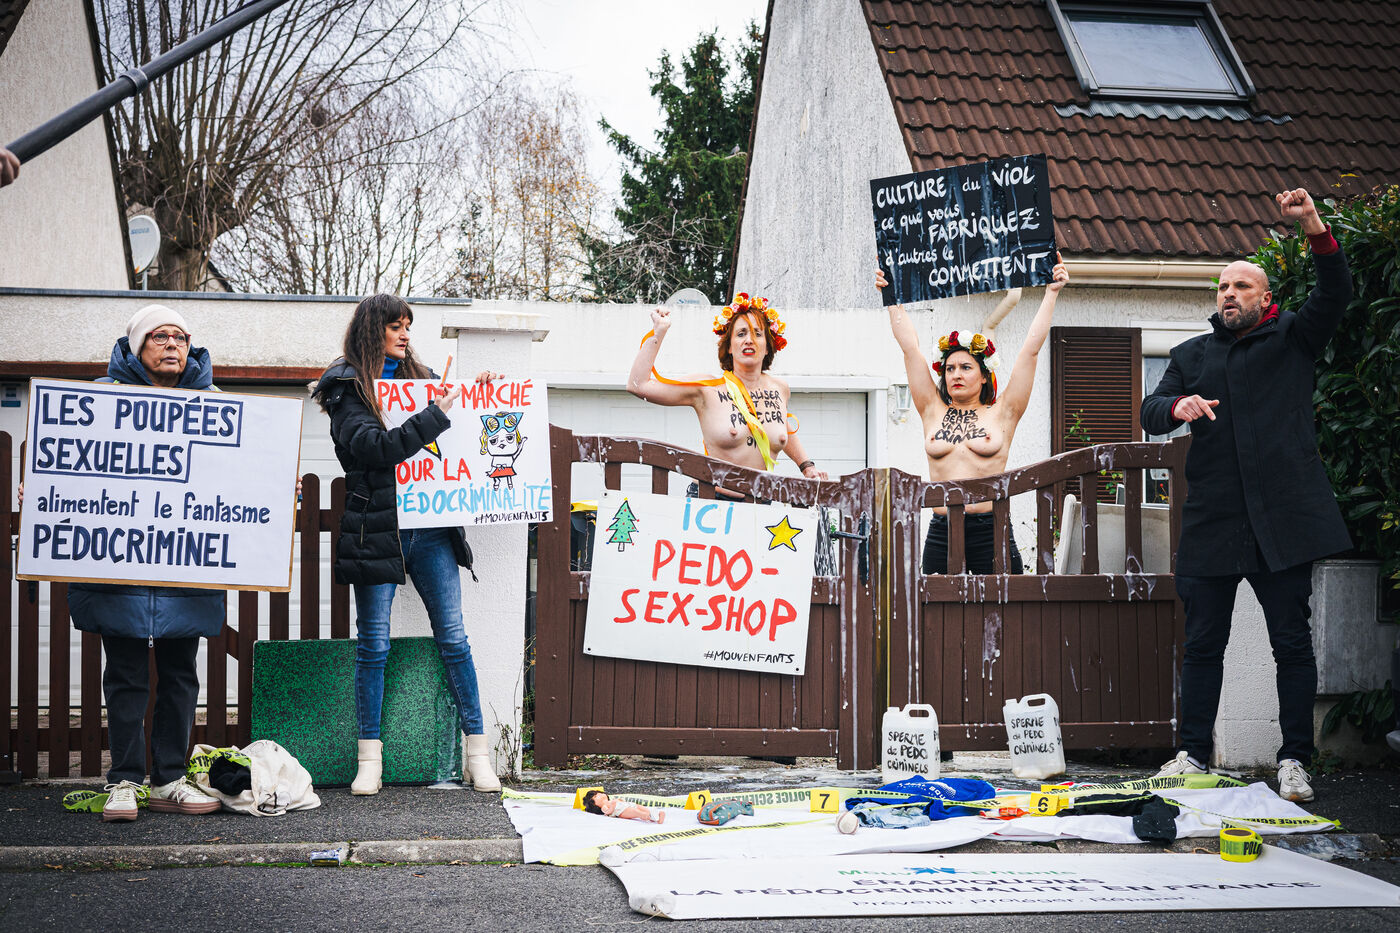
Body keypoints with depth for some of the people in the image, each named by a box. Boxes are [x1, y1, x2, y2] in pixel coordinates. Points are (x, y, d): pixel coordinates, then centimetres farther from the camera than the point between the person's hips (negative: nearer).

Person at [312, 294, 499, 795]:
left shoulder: (418, 377, 15)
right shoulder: (347, 388, 0)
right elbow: (374, 447, -16)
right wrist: (436, 415, -19)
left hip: (430, 529, 4)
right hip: (377, 531, -4)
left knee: (453, 637, 2)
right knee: (373, 645, 2)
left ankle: (477, 753, 7)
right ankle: (369, 760, 10)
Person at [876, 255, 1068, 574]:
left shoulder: (1001, 414, 7)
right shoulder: (933, 412, 13)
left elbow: (1031, 349, 7)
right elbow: (909, 346, 13)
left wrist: (1051, 293, 8)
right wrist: (892, 297, 14)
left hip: (991, 532, -2)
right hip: (941, 533, 2)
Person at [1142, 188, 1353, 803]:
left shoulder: (1292, 338, 11)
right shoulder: (1192, 354, 20)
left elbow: (1334, 295, -6)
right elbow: (1150, 412, 11)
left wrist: (1315, 229, -21)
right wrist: (1177, 407, -13)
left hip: (1283, 516, -3)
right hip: (1211, 520, 3)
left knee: (1292, 641, 0)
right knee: (1203, 642, 5)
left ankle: (1294, 759, 5)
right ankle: (1193, 753, 12)